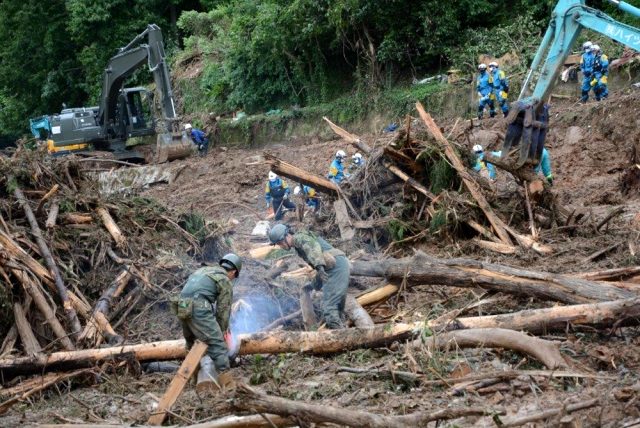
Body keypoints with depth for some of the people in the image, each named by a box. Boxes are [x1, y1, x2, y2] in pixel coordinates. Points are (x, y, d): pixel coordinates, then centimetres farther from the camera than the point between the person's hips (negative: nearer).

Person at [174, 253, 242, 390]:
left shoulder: (203, 270, 28)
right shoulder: (226, 281, 8)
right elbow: (223, 310, 5)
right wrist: (223, 331, 20)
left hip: (182, 309, 8)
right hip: (199, 310, -7)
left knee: (192, 343, 25)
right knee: (218, 345, -7)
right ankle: (227, 382, -15)